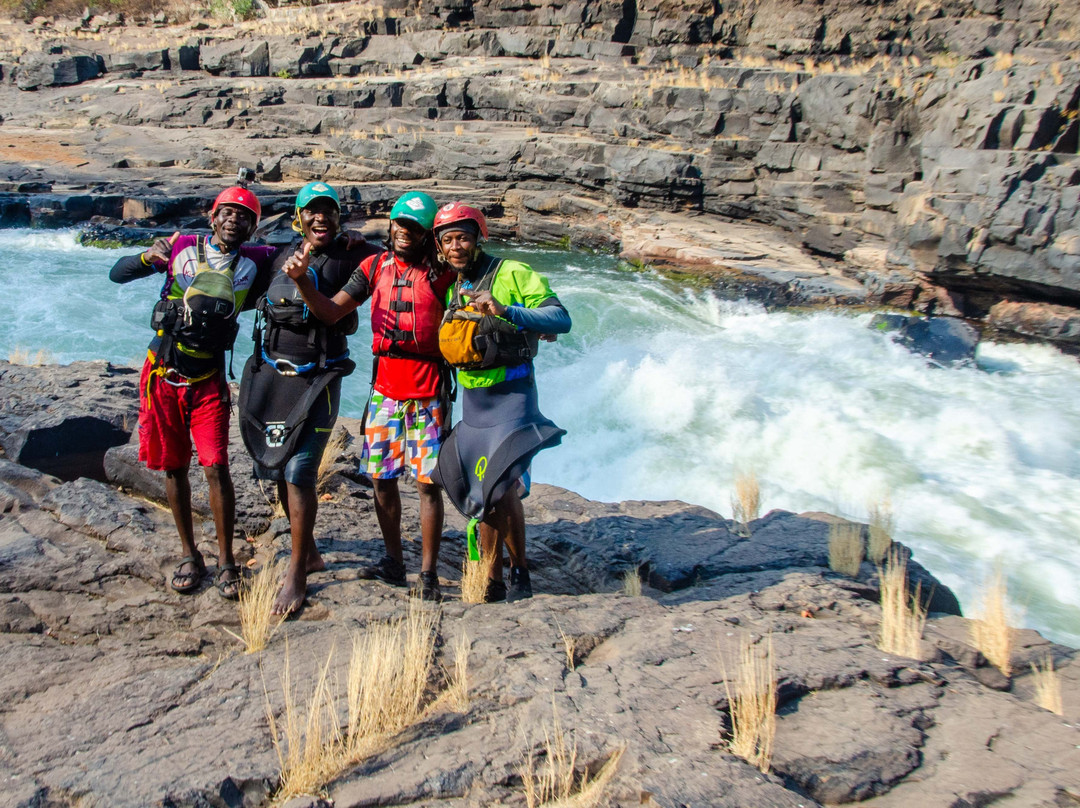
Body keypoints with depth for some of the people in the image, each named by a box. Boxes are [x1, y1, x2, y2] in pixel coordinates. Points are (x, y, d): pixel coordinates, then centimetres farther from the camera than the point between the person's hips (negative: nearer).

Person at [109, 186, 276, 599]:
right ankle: (189, 555, 21)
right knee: (174, 468, 8)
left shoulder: (253, 261, 1)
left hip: (207, 382, -1)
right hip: (163, 377, 1)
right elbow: (117, 273, 2)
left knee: (216, 468, -9)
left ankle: (226, 561, 4)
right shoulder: (182, 247, 0)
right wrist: (148, 257, -19)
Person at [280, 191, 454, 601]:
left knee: (428, 482, -2)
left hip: (427, 390, -4)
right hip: (384, 386, 4)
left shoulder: (441, 273, -1)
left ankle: (428, 573, 9)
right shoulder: (375, 266, 7)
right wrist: (302, 279, -13)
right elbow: (331, 312, 1)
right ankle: (393, 562, 24)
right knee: (382, 478, 9)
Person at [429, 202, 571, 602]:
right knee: (480, 494, 8)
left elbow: (561, 319, -19)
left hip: (510, 396, -6)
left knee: (502, 490, -12)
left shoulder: (512, 274, -8)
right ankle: (493, 581, 21)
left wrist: (506, 311, -30)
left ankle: (519, 572, 10)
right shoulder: (453, 289, 13)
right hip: (472, 401, 7)